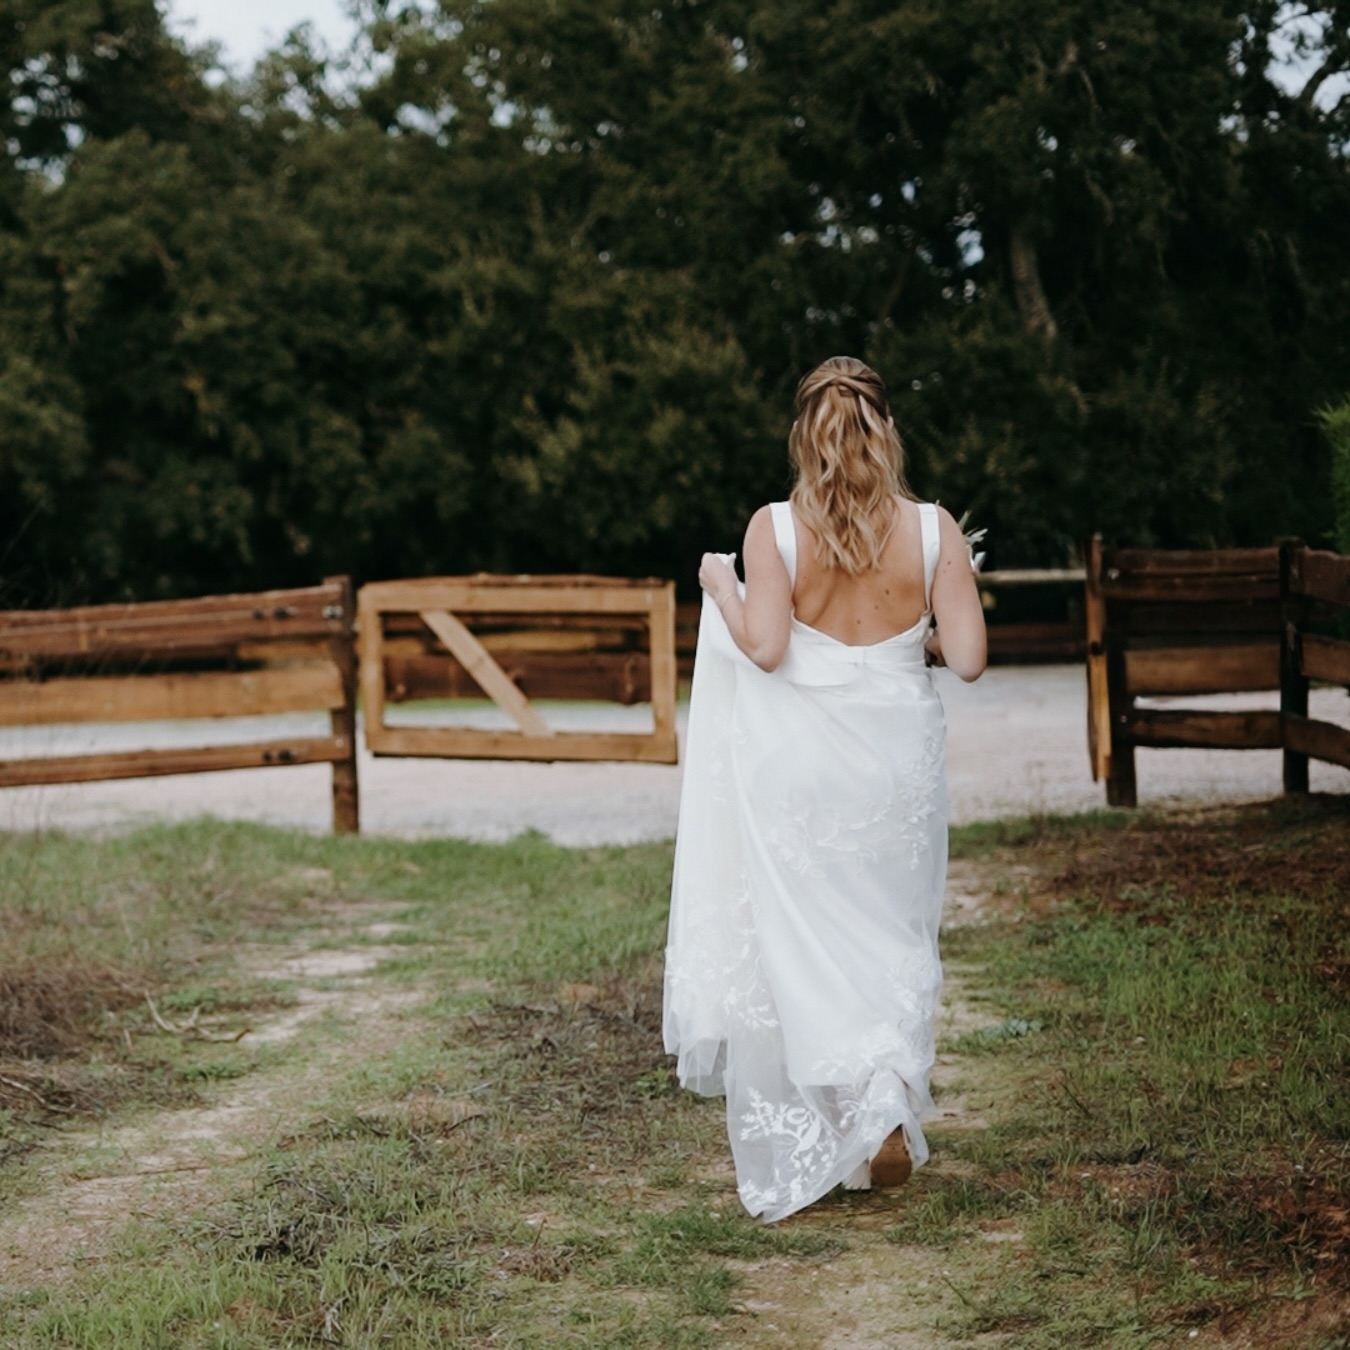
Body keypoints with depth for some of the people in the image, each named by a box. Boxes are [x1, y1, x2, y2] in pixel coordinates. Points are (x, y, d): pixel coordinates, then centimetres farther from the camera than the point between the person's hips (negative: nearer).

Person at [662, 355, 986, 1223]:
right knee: (894, 938, 16)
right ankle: (890, 1096, 0)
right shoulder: (934, 529, -5)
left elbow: (764, 648, -15)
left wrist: (720, 587, 2)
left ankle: (804, 1145, 3)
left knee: (801, 942, 9)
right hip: (898, 758, 1)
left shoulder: (774, 529, -9)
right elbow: (968, 657, -8)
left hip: (798, 764, -1)